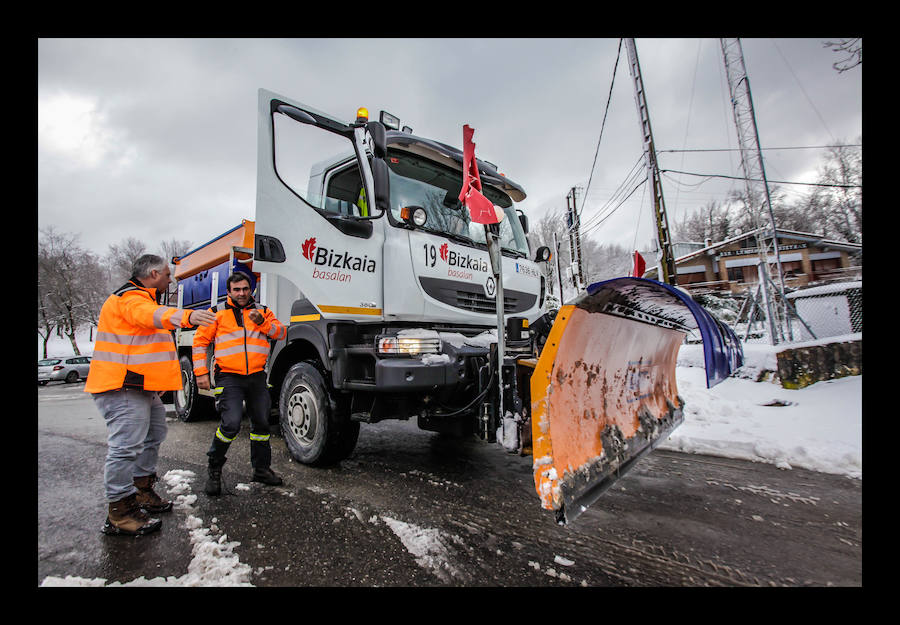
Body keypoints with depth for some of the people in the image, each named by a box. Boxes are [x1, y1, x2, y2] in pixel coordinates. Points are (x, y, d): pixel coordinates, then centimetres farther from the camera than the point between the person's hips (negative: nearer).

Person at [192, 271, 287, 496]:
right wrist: (201, 373, 0)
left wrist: (262, 323, -15)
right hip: (229, 378, -3)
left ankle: (261, 469, 25)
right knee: (231, 423, -15)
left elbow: (280, 332, 3)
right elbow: (200, 341, 7)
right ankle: (214, 467, 9)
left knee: (261, 423, 10)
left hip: (257, 376, 4)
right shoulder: (217, 313, 5)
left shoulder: (262, 311, 12)